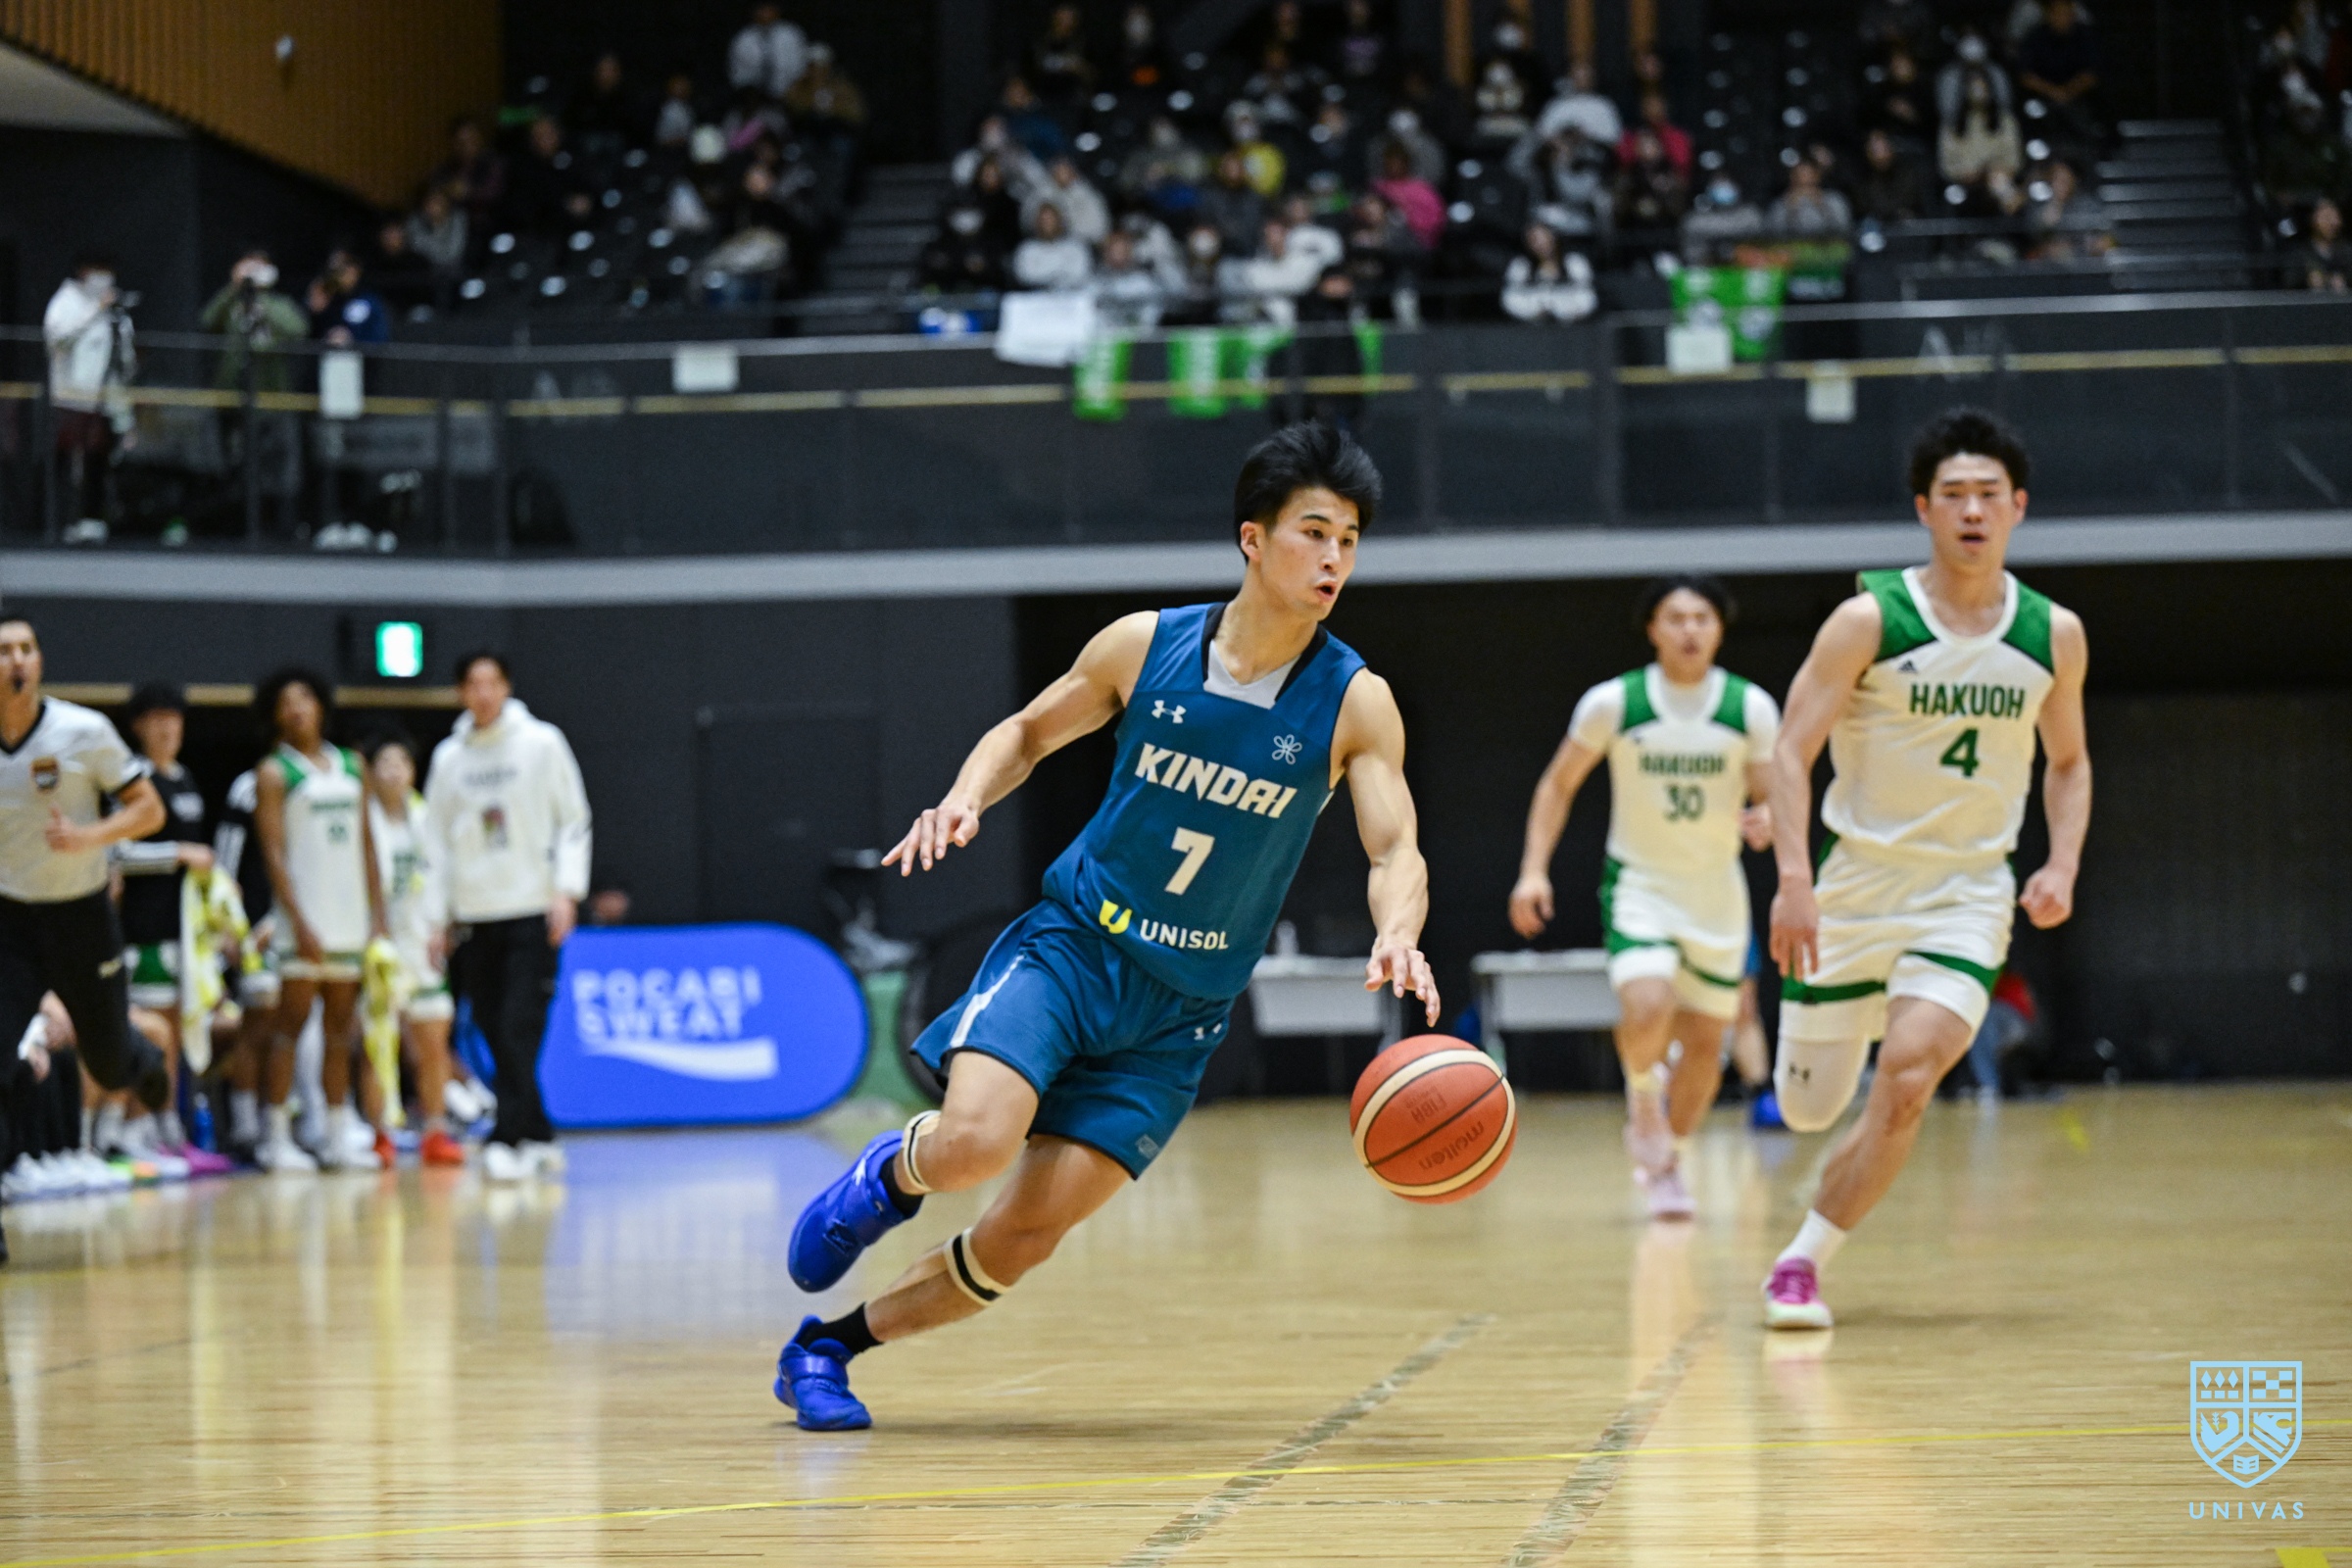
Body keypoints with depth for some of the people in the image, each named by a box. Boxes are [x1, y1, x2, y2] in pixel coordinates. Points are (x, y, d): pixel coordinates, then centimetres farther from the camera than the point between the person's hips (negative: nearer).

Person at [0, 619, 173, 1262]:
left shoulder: (84, 732, -13)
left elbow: (149, 809, -7)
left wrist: (91, 835, -24)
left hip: (82, 916, -1)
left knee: (109, 1065, 14)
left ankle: (145, 1061, 54)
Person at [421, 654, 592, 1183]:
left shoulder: (542, 743, 1)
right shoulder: (449, 757, 11)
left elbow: (574, 820, 2)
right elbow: (438, 840, 15)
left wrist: (567, 891, -9)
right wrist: (437, 918, 10)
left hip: (533, 912, -4)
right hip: (474, 916, 4)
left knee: (519, 1031, -13)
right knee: (498, 1036, 4)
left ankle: (509, 1141, -16)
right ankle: (539, 1139, 13)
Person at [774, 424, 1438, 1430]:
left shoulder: (1355, 703, -7)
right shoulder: (1143, 646, -5)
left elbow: (1396, 852, -14)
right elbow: (1029, 731, 11)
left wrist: (1397, 935, -37)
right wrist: (965, 800, -9)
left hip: (1181, 1008, 1)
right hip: (1069, 943, -1)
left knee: (1023, 1240, -4)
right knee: (972, 1147, -27)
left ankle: (829, 1345, 17)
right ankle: (892, 1171, 9)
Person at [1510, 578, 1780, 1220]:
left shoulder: (1751, 708, -8)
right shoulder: (1612, 703, -10)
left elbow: (1774, 796, -1)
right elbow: (1557, 785, 1)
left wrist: (1766, 819, -25)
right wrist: (1534, 871, -8)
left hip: (1717, 890, 3)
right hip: (1639, 883, -2)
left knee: (1705, 1040, 8)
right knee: (1647, 1007, -26)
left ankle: (1662, 1161, 31)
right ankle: (1643, 1095, 7)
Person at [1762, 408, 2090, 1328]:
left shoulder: (2053, 635, 1)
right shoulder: (1869, 621, -10)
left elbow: (2067, 761, 17)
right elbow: (1792, 752, -11)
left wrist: (2062, 865, 0)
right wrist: (1793, 881, -23)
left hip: (1969, 894, 1)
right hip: (1858, 883, -1)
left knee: (1906, 1083, -22)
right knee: (1806, 1110, 8)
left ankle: (1803, 1262, -5)